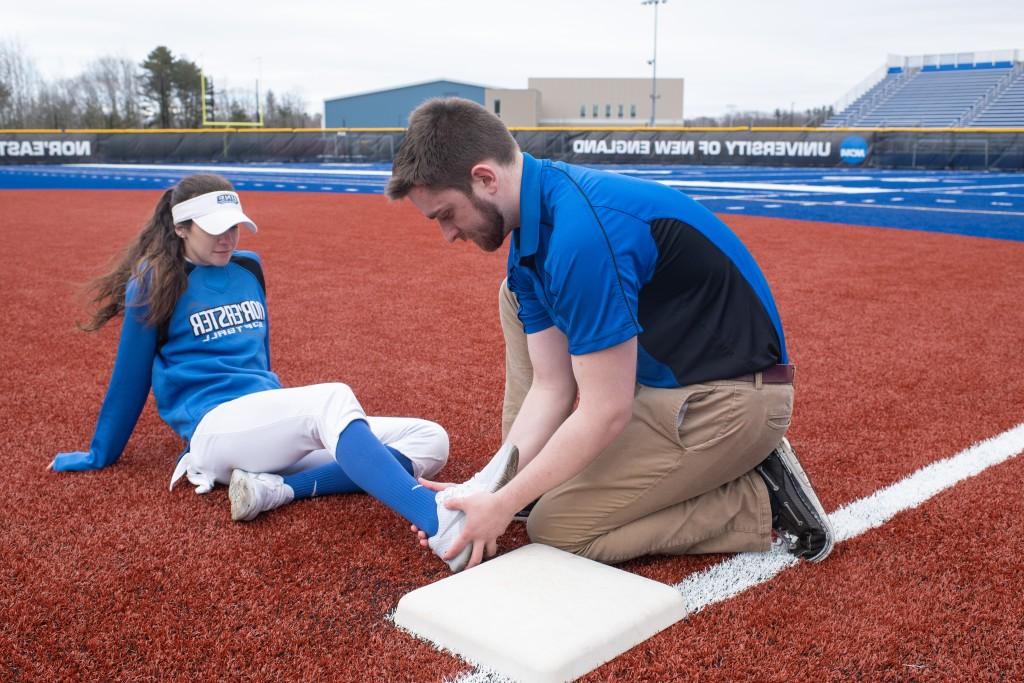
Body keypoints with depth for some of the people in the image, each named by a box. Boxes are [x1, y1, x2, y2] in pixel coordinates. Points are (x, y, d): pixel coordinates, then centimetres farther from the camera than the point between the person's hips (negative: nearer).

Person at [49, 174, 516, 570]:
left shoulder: (249, 268, 17)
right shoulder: (155, 283, 2)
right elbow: (130, 377, 9)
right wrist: (100, 456, 17)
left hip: (270, 423, 7)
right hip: (217, 426, -7)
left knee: (431, 441, -11)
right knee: (334, 399, -38)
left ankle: (278, 488, -29)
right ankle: (441, 523, -61)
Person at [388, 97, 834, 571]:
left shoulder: (581, 231, -28)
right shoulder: (533, 233, 2)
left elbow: (607, 412, -25)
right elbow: (552, 388, 1)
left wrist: (504, 505, -17)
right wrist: (486, 489, -6)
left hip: (729, 398, -10)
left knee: (555, 530, -6)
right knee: (520, 297, 12)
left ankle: (758, 502, -1)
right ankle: (529, 480, 14)